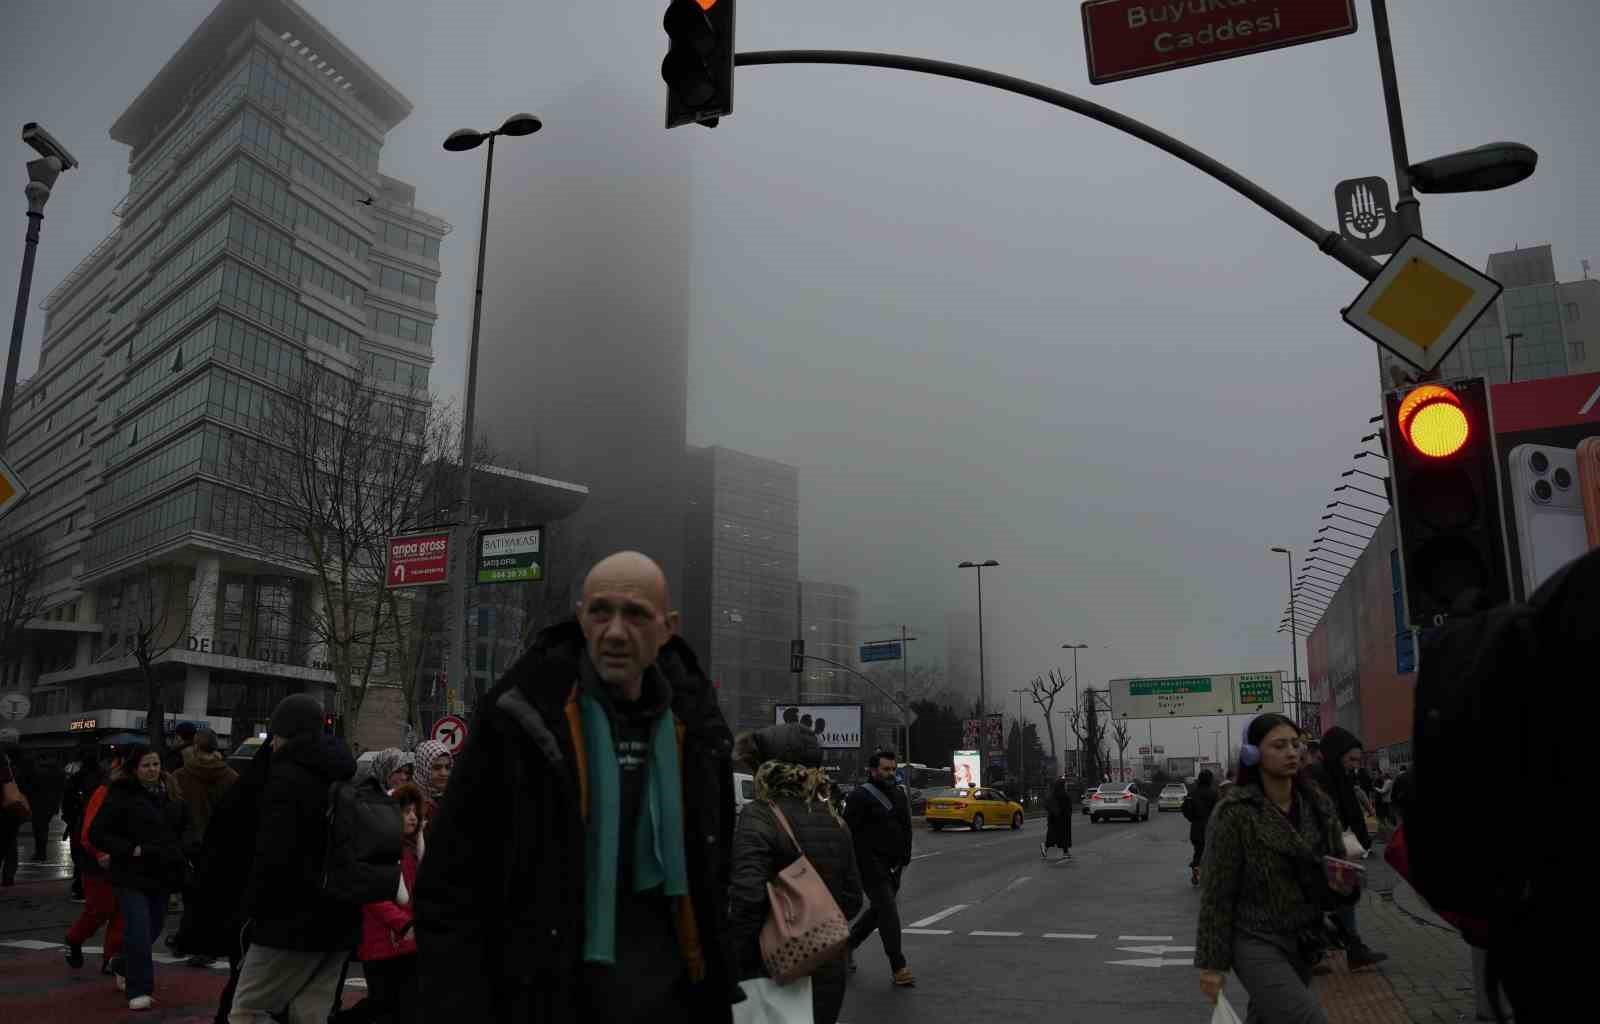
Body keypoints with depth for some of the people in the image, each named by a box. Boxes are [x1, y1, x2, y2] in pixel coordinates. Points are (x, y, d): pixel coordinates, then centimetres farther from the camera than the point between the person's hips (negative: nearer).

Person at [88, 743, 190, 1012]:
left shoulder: (168, 795, 11)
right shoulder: (121, 796, -7)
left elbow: (182, 827, 26)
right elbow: (97, 833, -10)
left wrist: (181, 854, 12)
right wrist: (130, 849, -18)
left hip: (163, 876, 6)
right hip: (132, 877, -6)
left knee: (152, 931, 14)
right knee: (139, 934, -13)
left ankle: (123, 968, 39)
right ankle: (139, 991, -4)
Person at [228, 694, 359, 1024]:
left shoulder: (287, 776, -12)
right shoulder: (344, 778, 13)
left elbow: (273, 854, -20)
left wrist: (253, 906, -5)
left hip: (294, 922, -8)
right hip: (341, 920, 8)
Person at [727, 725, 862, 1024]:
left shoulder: (759, 817, -15)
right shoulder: (834, 822, 7)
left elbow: (747, 900, -24)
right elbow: (852, 899, 11)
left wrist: (736, 968, -14)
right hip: (829, 971, 7)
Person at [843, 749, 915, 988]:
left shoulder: (898, 794, 13)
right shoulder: (860, 796, -11)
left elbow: (906, 827, 20)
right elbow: (850, 832, -15)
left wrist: (905, 856, 11)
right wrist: (859, 864, -19)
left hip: (893, 866, 8)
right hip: (871, 865, -8)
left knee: (879, 910, 17)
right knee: (889, 912, -10)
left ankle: (846, 945, 35)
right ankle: (898, 968, -4)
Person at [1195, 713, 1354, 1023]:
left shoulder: (1317, 803, 1)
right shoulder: (1234, 812, -17)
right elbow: (1217, 892, -13)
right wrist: (1212, 963, -11)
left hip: (1303, 939, 6)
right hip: (1256, 942, -6)